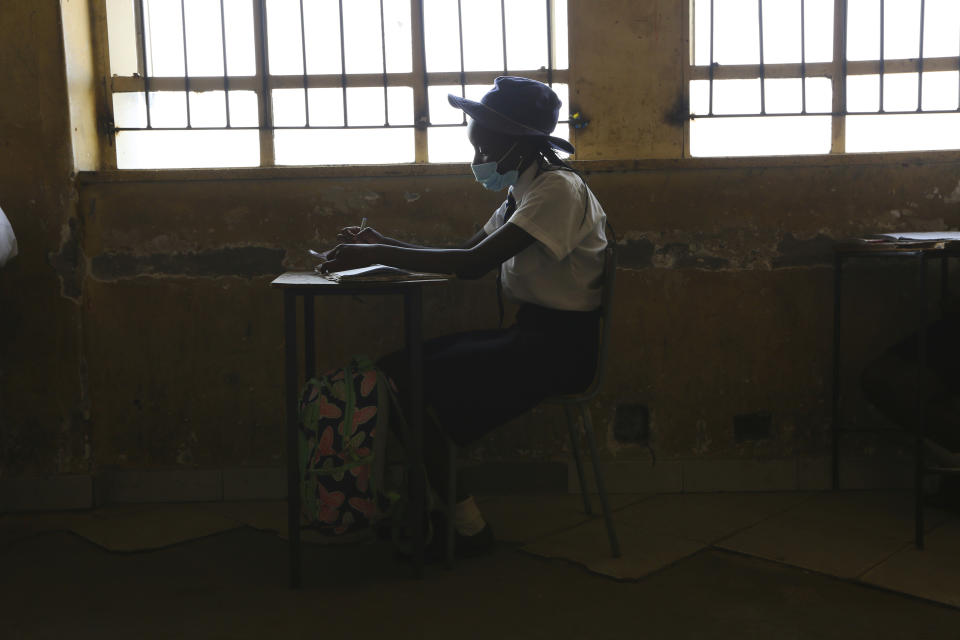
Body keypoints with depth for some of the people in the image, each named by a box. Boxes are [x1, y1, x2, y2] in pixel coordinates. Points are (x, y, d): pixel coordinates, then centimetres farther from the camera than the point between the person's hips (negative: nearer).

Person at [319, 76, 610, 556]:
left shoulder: (557, 189, -16)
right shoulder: (523, 191, 15)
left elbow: (476, 263, -25)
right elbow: (465, 255, 15)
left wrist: (378, 255, -22)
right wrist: (385, 245, 2)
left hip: (562, 348, -9)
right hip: (530, 332, 9)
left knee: (418, 383, -17)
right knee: (398, 364, -1)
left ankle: (466, 525, -5)